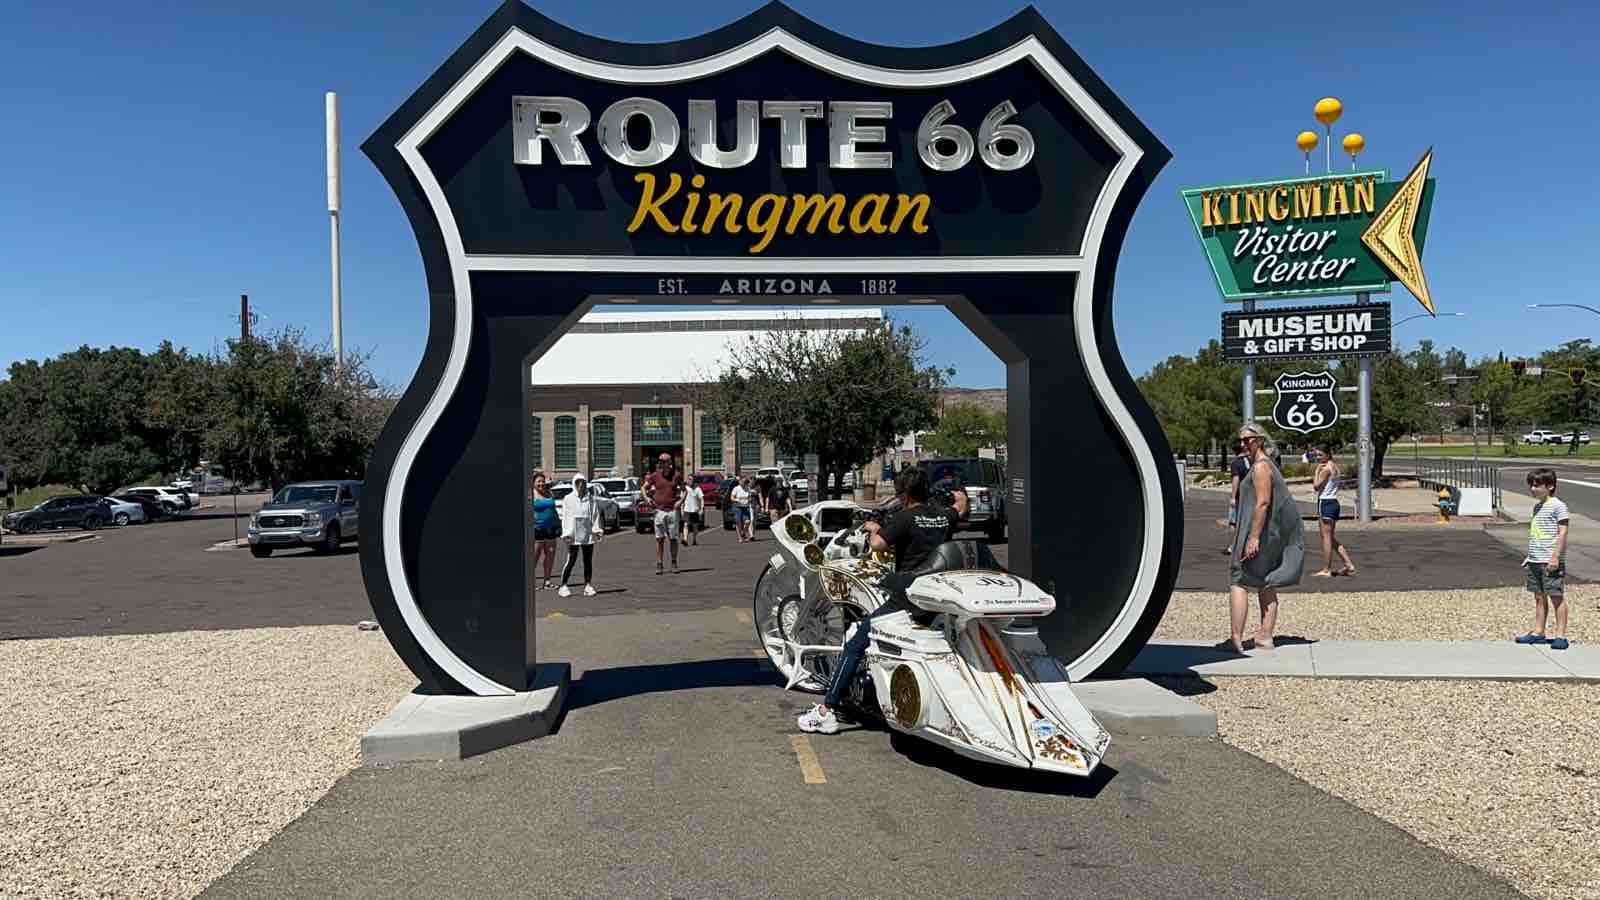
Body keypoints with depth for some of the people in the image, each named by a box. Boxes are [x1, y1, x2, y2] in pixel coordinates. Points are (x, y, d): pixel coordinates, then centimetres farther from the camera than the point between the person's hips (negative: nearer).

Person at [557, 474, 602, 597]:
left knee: (588, 561, 7)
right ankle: (563, 586, 1)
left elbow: (595, 516, 8)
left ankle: (588, 585, 14)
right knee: (571, 561, -5)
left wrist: (596, 529, -4)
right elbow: (565, 517, 1)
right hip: (573, 535, -3)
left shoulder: (592, 500, 8)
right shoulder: (568, 499, 3)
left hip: (588, 535, 3)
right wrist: (566, 533, -6)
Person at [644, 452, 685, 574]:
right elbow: (644, 488, 13)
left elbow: (683, 490, 10)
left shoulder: (677, 475, 1)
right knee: (659, 539, 1)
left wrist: (681, 500, -6)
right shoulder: (655, 476, 3)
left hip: (673, 510, -1)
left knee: (673, 538, 4)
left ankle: (674, 563, 14)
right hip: (659, 510, 1)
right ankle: (659, 564, 4)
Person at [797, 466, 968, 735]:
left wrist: (875, 529, 1)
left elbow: (878, 545, -22)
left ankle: (826, 711, -4)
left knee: (855, 642, -1)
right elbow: (962, 510, 33)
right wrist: (959, 496, 56)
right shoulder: (945, 515, 10)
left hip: (907, 597, -6)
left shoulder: (905, 517, -10)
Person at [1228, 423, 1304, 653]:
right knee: (1266, 585, 13)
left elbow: (1263, 502, -22)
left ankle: (1236, 638, -9)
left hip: (1259, 530, -10)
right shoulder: (1266, 464, 17)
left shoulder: (1261, 466, -14)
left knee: (1239, 581, -6)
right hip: (1274, 535, 10)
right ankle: (1265, 636, 19)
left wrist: (1254, 537, -25)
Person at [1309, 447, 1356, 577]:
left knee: (1326, 536, -4)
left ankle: (1326, 570, -1)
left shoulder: (1326, 468, -14)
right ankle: (1349, 565, 18)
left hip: (1325, 503, -10)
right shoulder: (1334, 466, 14)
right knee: (1331, 537, 18)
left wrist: (1317, 470, -11)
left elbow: (1316, 486, -16)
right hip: (1334, 502, 10)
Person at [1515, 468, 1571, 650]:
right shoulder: (1537, 506, 16)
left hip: (1550, 561, -8)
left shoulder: (1558, 506, -8)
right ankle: (1538, 633, 16)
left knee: (1556, 597, -2)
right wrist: (1530, 555, 20)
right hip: (1535, 561, 8)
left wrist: (1555, 556, -17)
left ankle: (1560, 635, 3)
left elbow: (1562, 533, -12)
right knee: (1539, 597, 11)